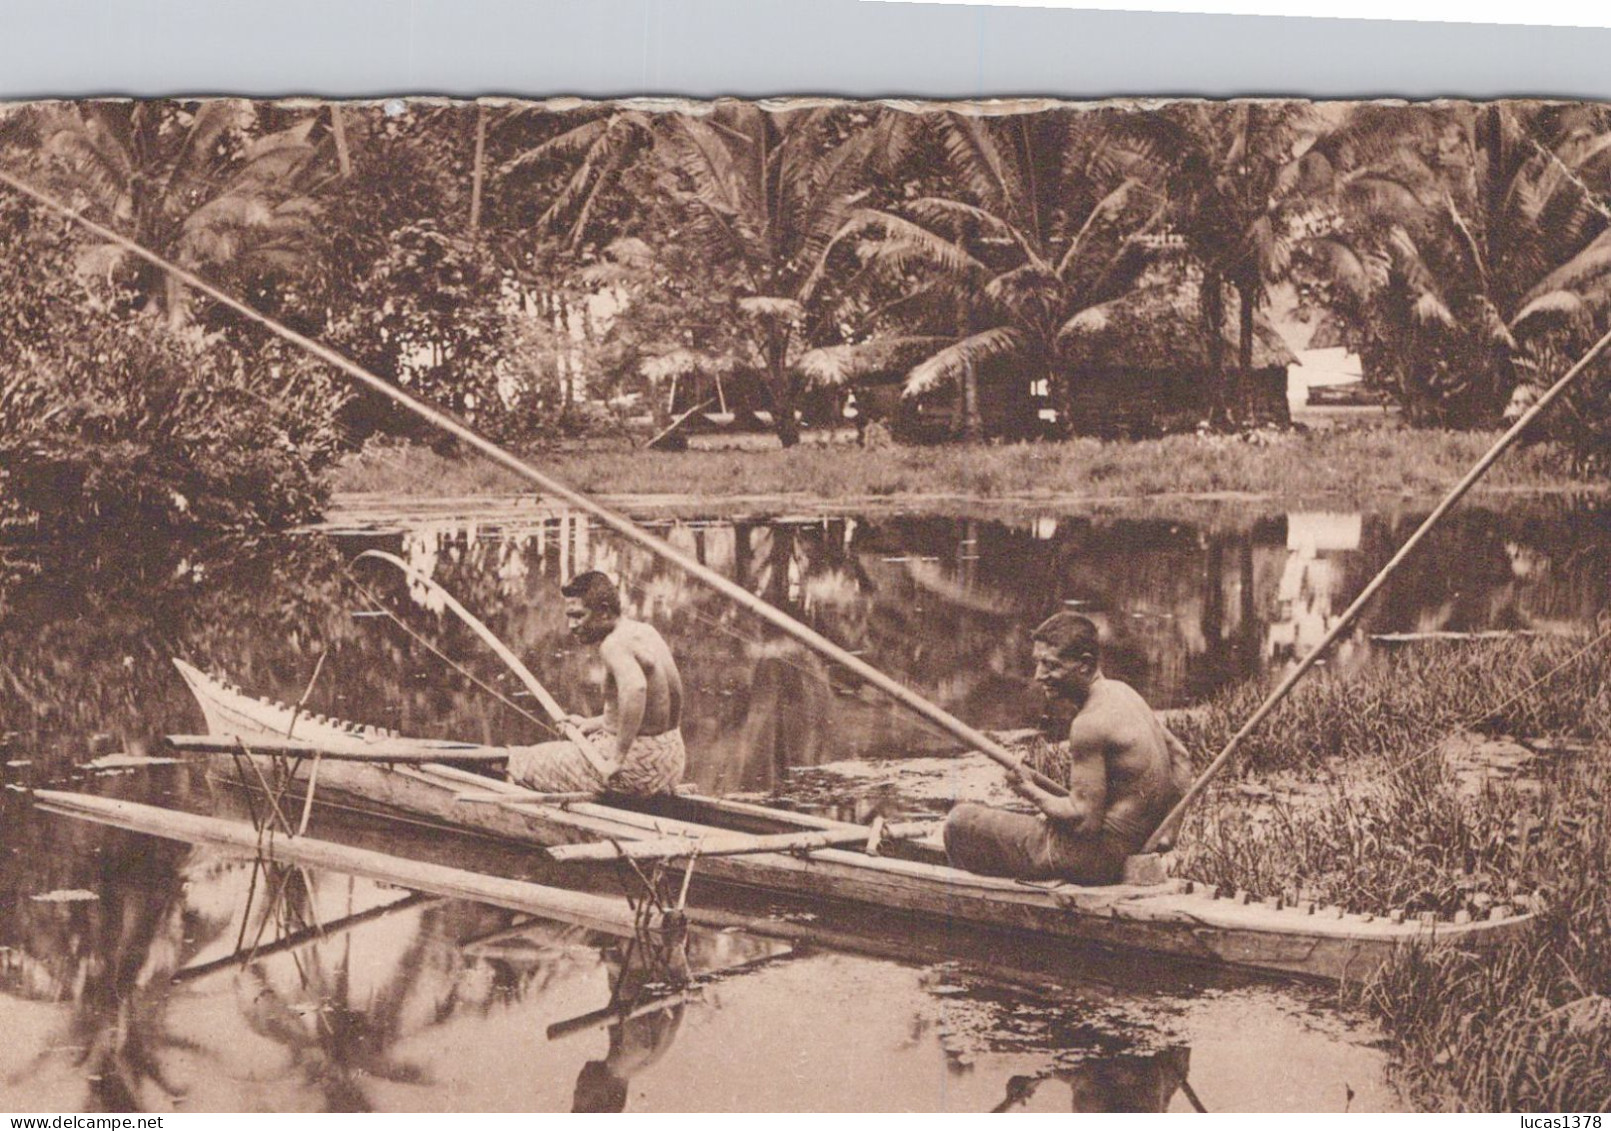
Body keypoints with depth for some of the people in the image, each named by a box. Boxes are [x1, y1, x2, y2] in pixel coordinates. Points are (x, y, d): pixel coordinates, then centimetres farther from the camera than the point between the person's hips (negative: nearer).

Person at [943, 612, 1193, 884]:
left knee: (961, 821, -1)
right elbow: (1181, 759, 16)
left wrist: (1032, 792, -7)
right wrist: (1164, 828, 13)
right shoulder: (1121, 691, 6)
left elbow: (1084, 821, -23)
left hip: (1100, 856, -10)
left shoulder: (1089, 724, -23)